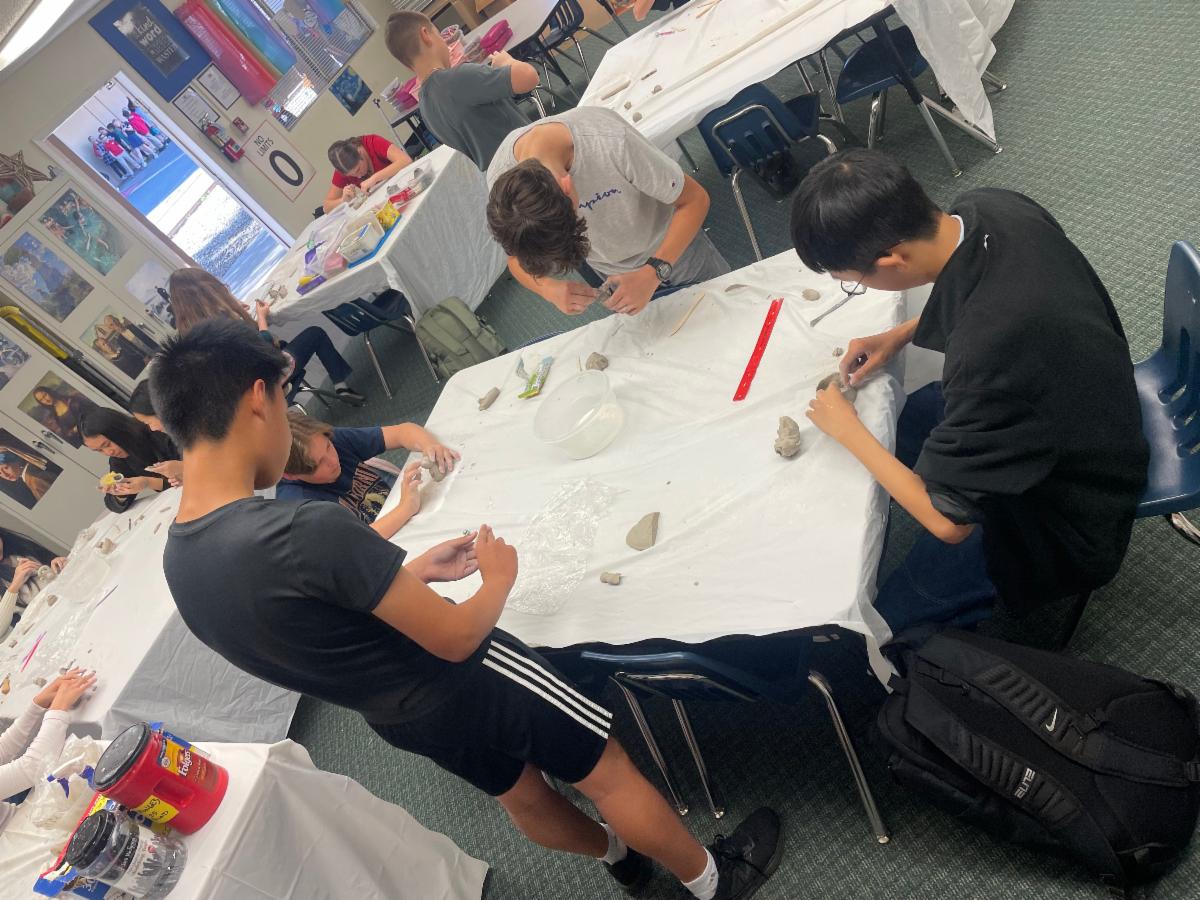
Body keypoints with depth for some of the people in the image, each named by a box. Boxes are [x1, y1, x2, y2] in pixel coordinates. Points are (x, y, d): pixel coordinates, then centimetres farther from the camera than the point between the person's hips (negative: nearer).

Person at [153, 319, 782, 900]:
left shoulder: (178, 562, -8)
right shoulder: (308, 530, -37)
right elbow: (454, 638, -26)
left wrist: (413, 572, 6)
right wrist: (500, 577, -6)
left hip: (398, 718, 8)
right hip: (465, 683, -8)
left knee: (522, 795, 30)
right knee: (609, 774, 15)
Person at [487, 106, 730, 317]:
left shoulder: (613, 142, -41)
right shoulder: (500, 178, -30)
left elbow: (695, 199, -29)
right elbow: (518, 260, -13)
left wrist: (653, 273, -41)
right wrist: (549, 289, -36)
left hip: (676, 244, -2)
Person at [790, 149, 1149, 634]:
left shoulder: (988, 351, -43)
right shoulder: (988, 206, -18)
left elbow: (948, 520, -29)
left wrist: (847, 430, -19)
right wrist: (898, 336, -4)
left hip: (1069, 514, -8)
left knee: (879, 622, -8)